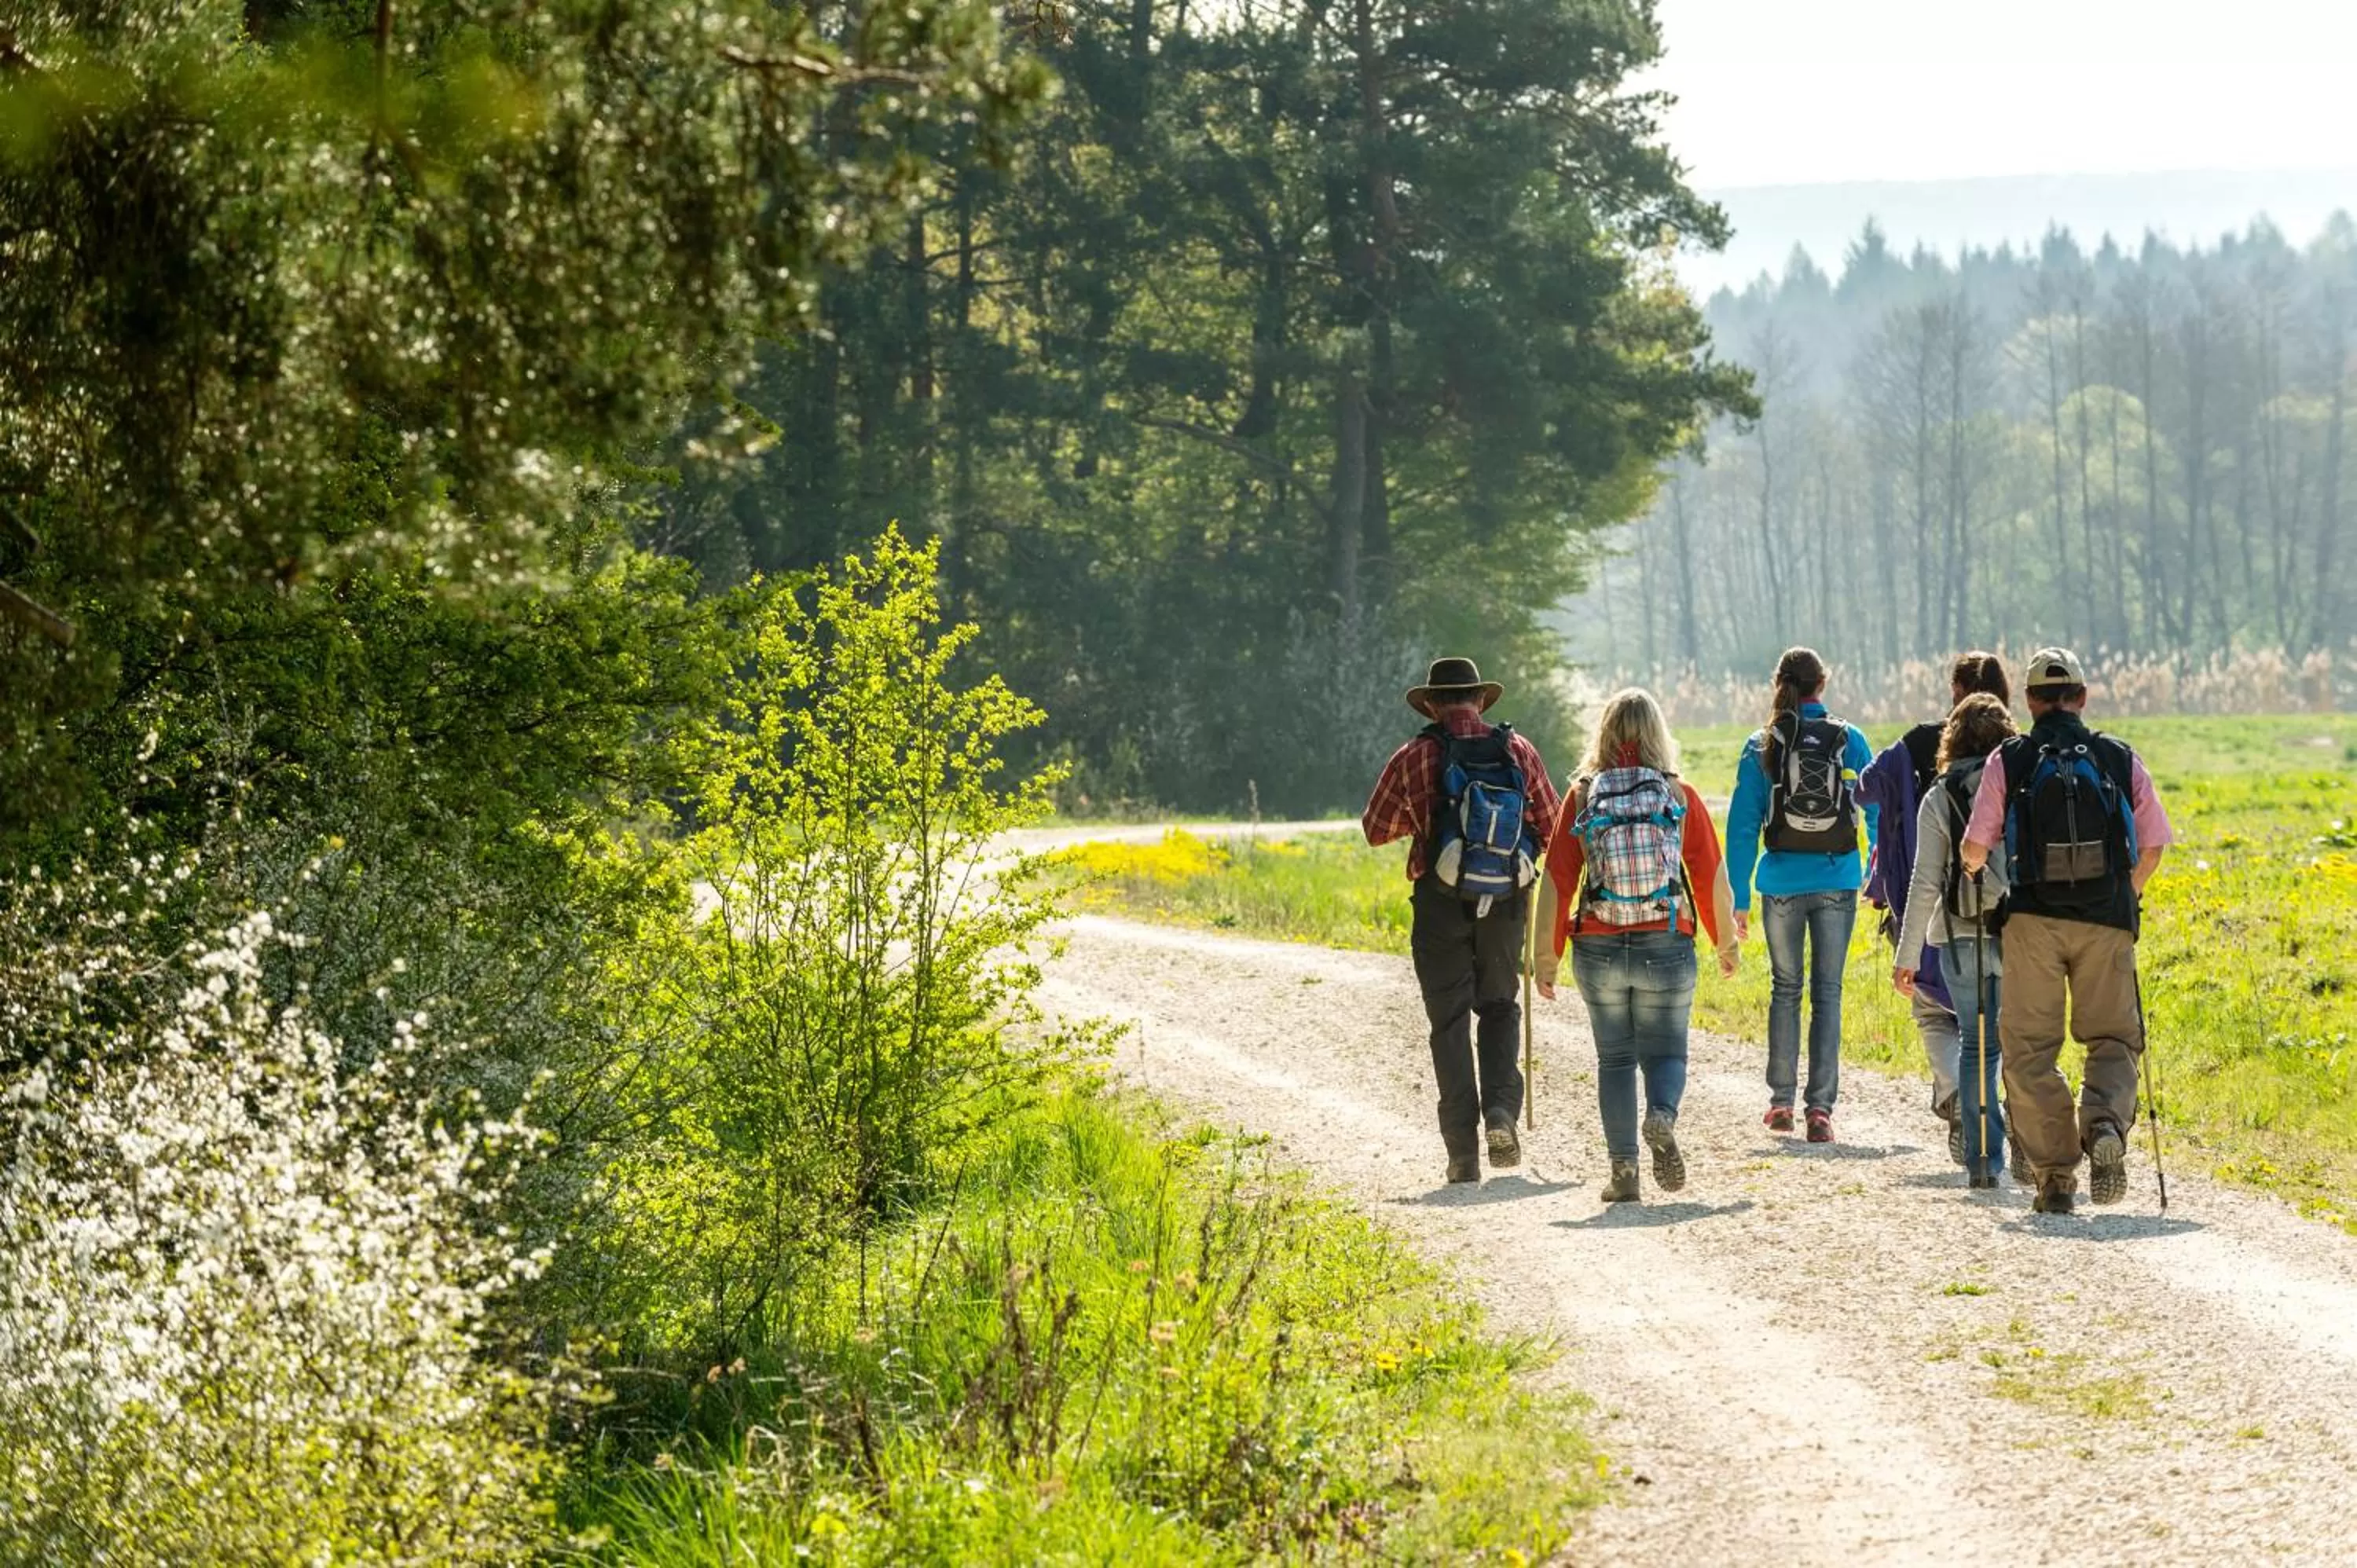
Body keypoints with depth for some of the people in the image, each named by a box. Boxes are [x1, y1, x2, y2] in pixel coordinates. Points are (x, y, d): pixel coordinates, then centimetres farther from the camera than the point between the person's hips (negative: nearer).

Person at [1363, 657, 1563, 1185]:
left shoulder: (1414, 758, -4)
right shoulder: (1519, 751, 1)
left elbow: (1376, 830, 6)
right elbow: (1553, 826, 6)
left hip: (1441, 903, -2)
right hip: (1505, 902, 2)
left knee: (1450, 1021, 5)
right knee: (1499, 1006, 20)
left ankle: (1463, 1152, 1)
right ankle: (1501, 1109, -3)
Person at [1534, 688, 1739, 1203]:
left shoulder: (1581, 797, -1)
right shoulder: (1681, 797, -2)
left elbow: (1556, 882, -2)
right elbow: (1713, 877, 1)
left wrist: (1547, 955, 5)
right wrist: (1725, 942, 15)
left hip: (1599, 949, 1)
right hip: (1666, 948, 0)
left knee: (1615, 1059, 13)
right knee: (1665, 1053, 12)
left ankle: (1623, 1169, 5)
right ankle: (1662, 1116, -20)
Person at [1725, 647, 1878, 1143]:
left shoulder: (1761, 747, -3)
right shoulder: (1850, 741, -1)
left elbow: (1743, 824, -2)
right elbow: (1879, 810, 5)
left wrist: (1740, 898, 3)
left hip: (1782, 881, 0)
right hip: (1838, 880, 0)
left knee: (1785, 988, 15)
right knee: (1827, 992, 3)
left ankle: (1781, 1102, 17)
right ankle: (1820, 1107, -4)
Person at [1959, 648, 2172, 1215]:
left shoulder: (2009, 761, 1)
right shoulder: (2121, 760, 6)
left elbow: (1975, 848, -2)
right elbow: (2152, 848, 8)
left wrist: (1974, 870, 23)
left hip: (2034, 918, -1)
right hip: (2107, 922, 1)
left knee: (2031, 1048, 7)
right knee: (2113, 1039, 11)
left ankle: (2056, 1173, 1)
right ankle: (2106, 1126, -18)